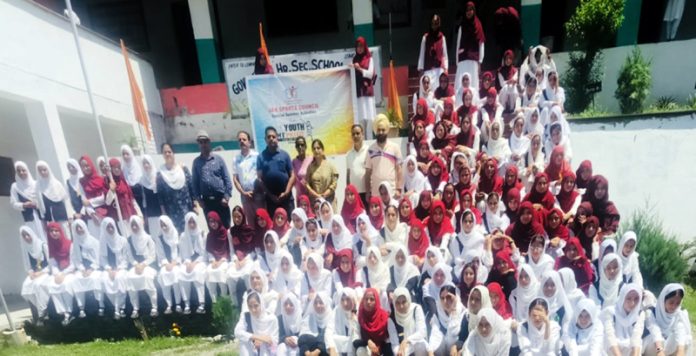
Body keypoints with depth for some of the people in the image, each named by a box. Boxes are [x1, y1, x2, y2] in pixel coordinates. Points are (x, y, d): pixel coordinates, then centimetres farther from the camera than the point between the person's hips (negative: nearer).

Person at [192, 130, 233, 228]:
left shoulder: (218, 159, 0)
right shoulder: (196, 162, 6)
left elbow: (226, 178, -2)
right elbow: (195, 182, 7)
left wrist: (227, 196, -8)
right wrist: (198, 198, 1)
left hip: (220, 198, -2)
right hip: (206, 200, 2)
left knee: (226, 225, 3)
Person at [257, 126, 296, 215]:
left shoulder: (284, 154, 2)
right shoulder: (261, 157, 2)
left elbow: (292, 175, 1)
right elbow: (260, 178, 0)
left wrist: (286, 192, -9)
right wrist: (270, 195, -7)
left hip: (286, 196, 0)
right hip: (270, 197, 0)